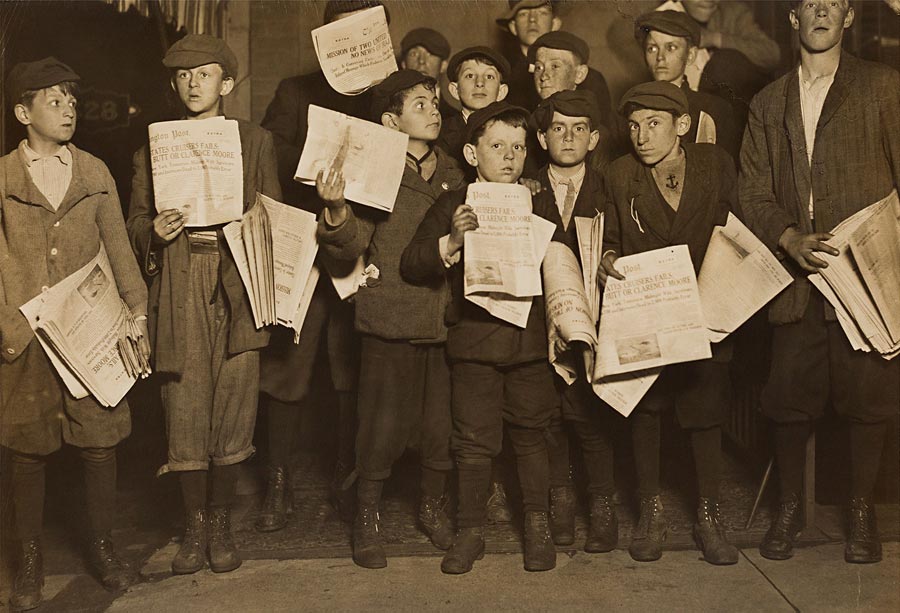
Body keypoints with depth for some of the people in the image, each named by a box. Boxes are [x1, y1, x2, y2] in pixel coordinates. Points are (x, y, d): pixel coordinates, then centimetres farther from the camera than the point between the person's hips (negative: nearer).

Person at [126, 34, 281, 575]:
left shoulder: (256, 141, 12)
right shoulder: (153, 145, 14)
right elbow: (136, 220, 14)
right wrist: (154, 232, -7)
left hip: (238, 290, -1)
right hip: (179, 294, 1)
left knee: (233, 413, -1)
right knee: (185, 415, 0)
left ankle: (221, 524, 17)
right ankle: (195, 524, 18)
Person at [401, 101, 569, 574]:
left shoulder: (540, 206, 9)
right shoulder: (452, 205, 2)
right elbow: (410, 266, -3)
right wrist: (451, 243, -18)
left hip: (530, 338, 2)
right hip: (474, 339, -1)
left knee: (530, 434, 11)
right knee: (474, 441, 4)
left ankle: (537, 527, 27)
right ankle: (470, 532, 19)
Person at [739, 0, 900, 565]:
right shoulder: (769, 104, 15)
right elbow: (754, 193, 8)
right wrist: (792, 239, -9)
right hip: (797, 275, 2)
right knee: (791, 397, 4)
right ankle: (790, 508, 22)